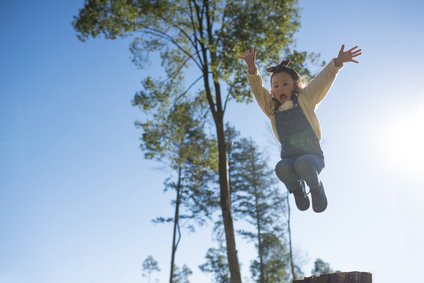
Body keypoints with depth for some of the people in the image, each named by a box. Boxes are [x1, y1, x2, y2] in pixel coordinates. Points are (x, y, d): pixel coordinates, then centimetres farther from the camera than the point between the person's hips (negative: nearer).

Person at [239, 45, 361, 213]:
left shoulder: (304, 100, 7)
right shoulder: (272, 109, 12)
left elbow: (323, 80, -2)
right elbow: (257, 89, 3)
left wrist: (337, 62, -17)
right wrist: (252, 68, -12)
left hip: (312, 156, -2)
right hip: (289, 158, 2)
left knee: (302, 163, -36)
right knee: (281, 168, -33)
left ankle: (316, 188, -1)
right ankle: (296, 189, 3)